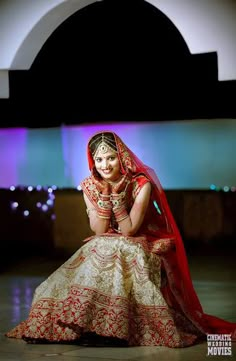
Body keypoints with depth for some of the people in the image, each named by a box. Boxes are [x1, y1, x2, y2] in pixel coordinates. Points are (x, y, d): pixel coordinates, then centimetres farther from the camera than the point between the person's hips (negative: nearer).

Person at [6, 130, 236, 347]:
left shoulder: (141, 184, -18)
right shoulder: (89, 186, -6)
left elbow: (129, 230, -18)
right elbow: (99, 231, -10)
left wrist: (117, 197, -28)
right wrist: (104, 197, -23)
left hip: (141, 247, -4)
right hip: (104, 248, 4)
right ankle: (86, 326, -17)